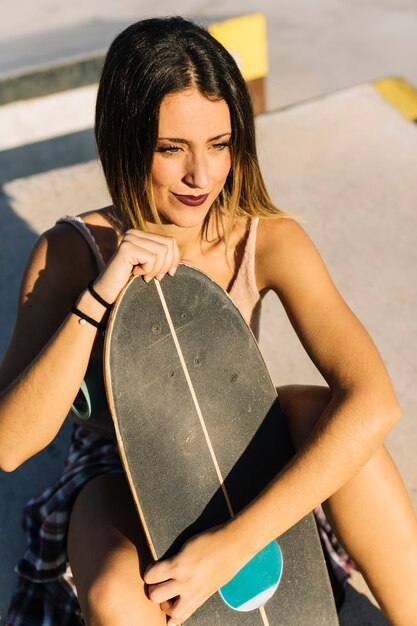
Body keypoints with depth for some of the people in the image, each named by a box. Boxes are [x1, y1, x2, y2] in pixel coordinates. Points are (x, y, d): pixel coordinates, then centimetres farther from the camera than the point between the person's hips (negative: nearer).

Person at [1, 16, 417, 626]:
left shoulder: (269, 242, -19)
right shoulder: (70, 251, -20)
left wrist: (235, 541, -38)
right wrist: (98, 298, -37)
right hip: (118, 472, -1)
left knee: (325, 411, -30)